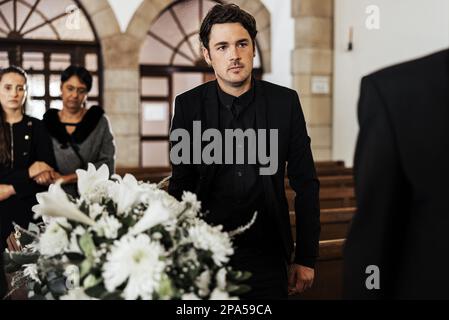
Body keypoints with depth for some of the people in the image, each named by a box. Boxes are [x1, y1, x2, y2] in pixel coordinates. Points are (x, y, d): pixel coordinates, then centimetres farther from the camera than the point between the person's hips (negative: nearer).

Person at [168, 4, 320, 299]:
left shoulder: (285, 101, -4)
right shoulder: (188, 105, -4)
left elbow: (306, 184, 0)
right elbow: (181, 184, 2)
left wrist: (306, 258, -1)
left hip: (267, 254, 0)